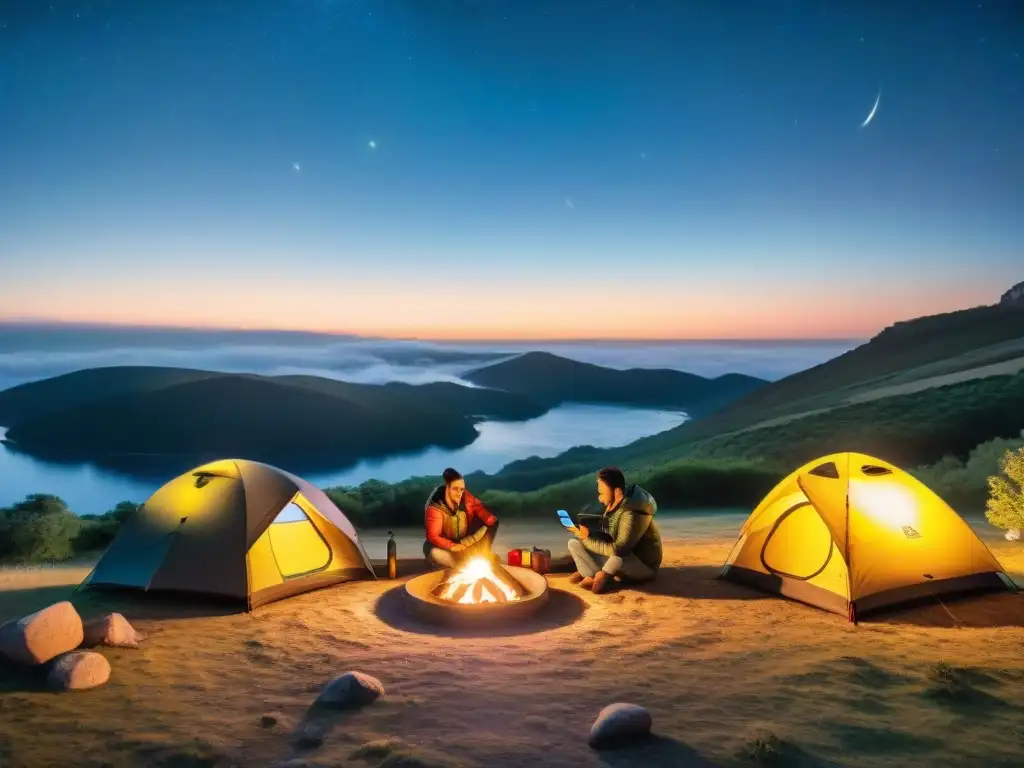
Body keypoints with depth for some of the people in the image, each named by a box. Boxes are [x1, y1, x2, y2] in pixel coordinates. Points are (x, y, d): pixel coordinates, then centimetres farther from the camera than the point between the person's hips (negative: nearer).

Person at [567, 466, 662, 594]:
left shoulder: (632, 513, -29)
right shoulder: (614, 505, -3)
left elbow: (618, 550, -34)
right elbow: (609, 538, 0)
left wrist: (588, 539, -26)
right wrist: (589, 534, -18)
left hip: (644, 566, -8)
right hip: (618, 561, 8)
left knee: (620, 557, -42)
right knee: (574, 543, -5)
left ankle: (602, 575, -14)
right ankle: (594, 577, -21)